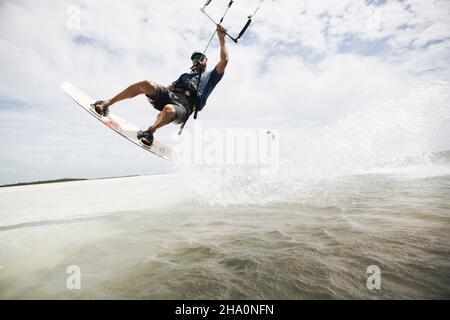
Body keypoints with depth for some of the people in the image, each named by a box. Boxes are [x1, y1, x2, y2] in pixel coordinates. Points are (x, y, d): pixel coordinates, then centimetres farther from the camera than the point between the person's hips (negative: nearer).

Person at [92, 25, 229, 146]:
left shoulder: (210, 76, 25)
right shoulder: (185, 76, 39)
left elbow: (224, 61, 10)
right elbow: (168, 87, 32)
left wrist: (221, 39, 9)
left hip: (184, 106, -5)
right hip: (169, 96, 5)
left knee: (168, 110, -43)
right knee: (146, 84, -24)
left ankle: (150, 131, -17)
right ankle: (107, 104, -21)